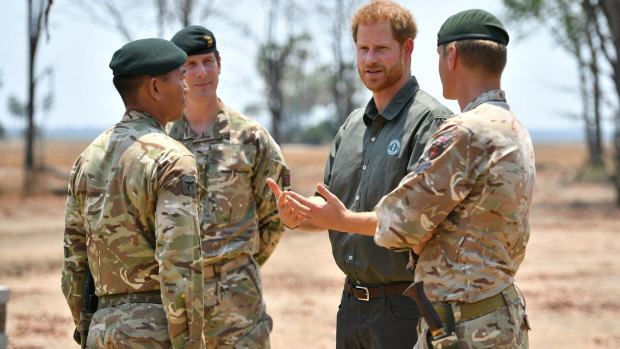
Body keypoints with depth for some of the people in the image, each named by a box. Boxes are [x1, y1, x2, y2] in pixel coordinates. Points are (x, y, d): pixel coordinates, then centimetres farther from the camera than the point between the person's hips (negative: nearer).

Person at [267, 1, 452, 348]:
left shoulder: (432, 122, -11)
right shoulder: (352, 125, 15)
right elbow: (330, 210, 17)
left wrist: (346, 220, -25)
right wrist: (296, 216, -5)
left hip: (405, 307, -7)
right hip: (352, 304, 8)